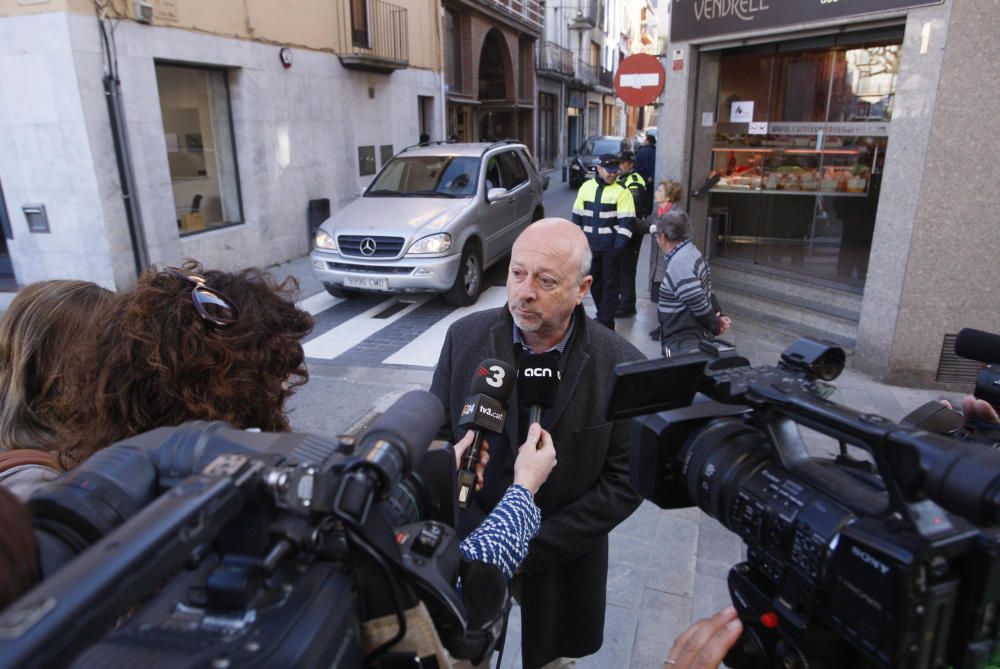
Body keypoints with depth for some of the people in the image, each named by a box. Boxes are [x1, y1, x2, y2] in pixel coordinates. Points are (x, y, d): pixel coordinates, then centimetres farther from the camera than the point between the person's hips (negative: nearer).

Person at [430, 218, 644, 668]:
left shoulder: (621, 365, -16)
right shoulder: (465, 337, -11)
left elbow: (623, 483, -13)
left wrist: (531, 548, -16)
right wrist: (482, 537, -13)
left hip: (564, 560, -1)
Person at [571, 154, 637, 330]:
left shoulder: (621, 191, -6)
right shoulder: (586, 187, 6)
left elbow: (627, 221, -11)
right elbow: (577, 216, 13)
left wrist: (619, 246, -18)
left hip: (610, 246, -4)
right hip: (590, 245, 4)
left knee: (610, 284, 1)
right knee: (594, 282, 14)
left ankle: (606, 322, 7)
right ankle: (602, 314, 31)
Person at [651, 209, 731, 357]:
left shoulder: (679, 264, -24)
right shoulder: (690, 251, 10)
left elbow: (699, 304, -26)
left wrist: (716, 326, -12)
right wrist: (718, 315, 7)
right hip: (689, 340, 10)